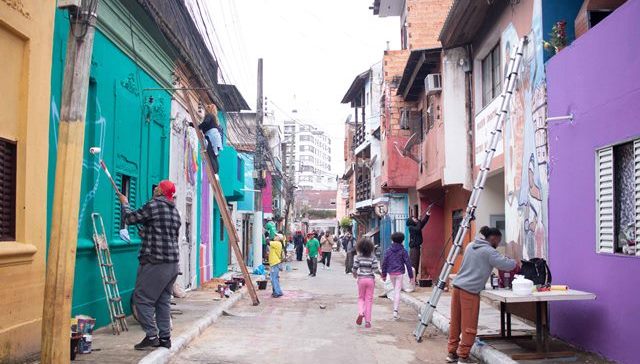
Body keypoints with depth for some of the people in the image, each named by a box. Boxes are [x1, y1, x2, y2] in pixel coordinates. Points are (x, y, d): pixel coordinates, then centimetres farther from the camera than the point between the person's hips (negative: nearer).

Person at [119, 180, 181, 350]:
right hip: (173, 262, 8)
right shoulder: (175, 211, 15)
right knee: (163, 300, 12)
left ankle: (152, 336, -4)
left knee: (142, 298, -2)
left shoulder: (153, 205, -10)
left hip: (155, 262, -8)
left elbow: (129, 218, -2)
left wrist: (124, 203, 17)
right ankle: (165, 337, 13)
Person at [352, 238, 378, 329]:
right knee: (369, 300, 6)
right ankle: (367, 321, 5)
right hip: (370, 279, 0)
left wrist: (354, 274, 16)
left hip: (361, 279, 0)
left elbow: (355, 268, -5)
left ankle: (360, 312, -10)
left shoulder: (358, 257, -5)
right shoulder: (373, 257, -5)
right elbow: (375, 268, -10)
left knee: (361, 298, 17)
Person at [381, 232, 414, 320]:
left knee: (395, 290, 22)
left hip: (391, 273, 3)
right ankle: (395, 311, -15)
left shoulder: (388, 250, 3)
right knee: (397, 291, -5)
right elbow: (408, 263, -5)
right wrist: (411, 275, 0)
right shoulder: (403, 251, -4)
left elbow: (384, 263, 3)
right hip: (399, 273, -3)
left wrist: (384, 274, 10)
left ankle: (395, 308, 28)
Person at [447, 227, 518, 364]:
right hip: (470, 291, -8)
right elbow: (505, 265, -11)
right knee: (469, 326, 1)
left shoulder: (470, 246, 17)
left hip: (457, 287, 8)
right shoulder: (488, 251, -8)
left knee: (455, 322, 13)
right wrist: (515, 263, 12)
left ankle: (452, 353, 21)